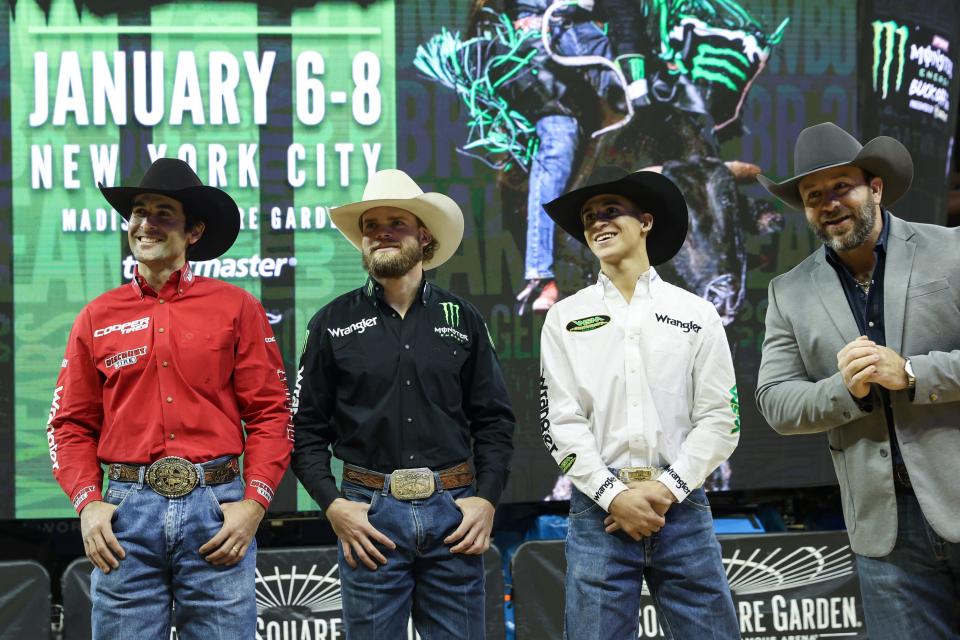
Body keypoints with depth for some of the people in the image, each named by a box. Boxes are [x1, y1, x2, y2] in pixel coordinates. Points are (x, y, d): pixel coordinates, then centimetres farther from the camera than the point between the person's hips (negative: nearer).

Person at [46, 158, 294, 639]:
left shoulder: (236, 308, 4)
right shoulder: (97, 318, 10)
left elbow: (270, 414, 2)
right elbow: (72, 425, 11)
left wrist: (254, 503, -8)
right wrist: (88, 503, -3)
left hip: (217, 509, -1)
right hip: (126, 512, 2)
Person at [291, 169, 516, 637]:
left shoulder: (461, 318, 9)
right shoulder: (334, 322, 5)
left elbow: (494, 420, 9)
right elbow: (306, 427, 4)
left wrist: (487, 498, -3)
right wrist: (332, 504, -7)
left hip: (453, 512, 1)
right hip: (369, 511, -1)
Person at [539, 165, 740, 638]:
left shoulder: (696, 314, 7)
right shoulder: (565, 319, 7)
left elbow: (720, 420, 1)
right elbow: (561, 423, 1)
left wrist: (666, 489, -9)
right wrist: (614, 495, -10)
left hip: (682, 506, 0)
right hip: (598, 508, 0)